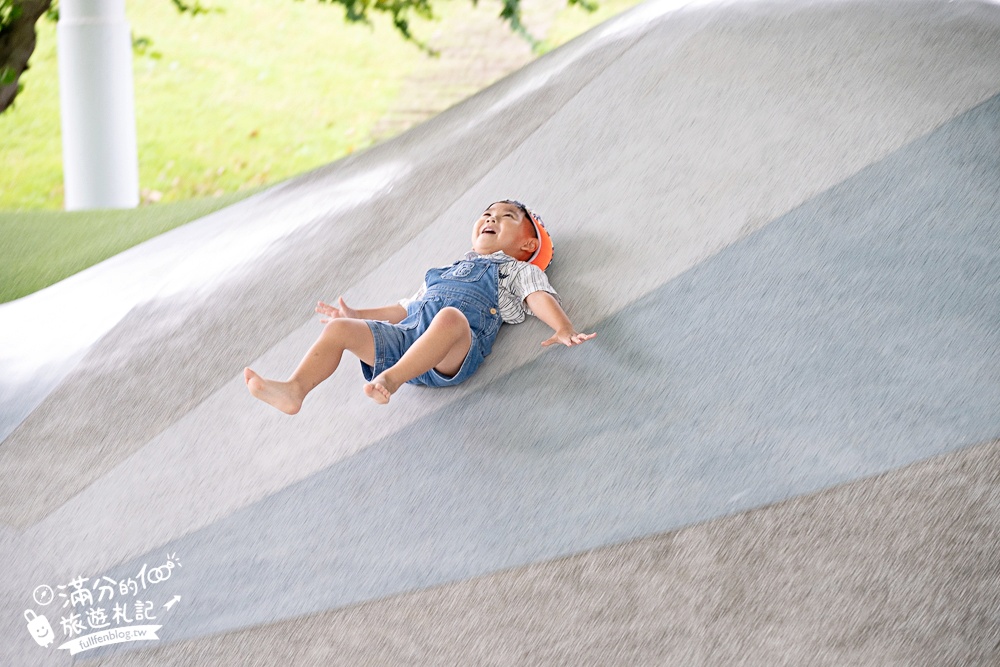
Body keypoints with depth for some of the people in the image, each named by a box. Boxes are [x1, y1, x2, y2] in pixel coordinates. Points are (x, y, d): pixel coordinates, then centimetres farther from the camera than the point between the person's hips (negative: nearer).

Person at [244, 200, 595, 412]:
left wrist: (563, 329, -17)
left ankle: (390, 379, -55)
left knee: (450, 317, -40)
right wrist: (357, 315, 45)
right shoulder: (446, 272, 42)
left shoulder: (517, 271, 23)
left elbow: (541, 298, 3)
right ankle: (294, 390, -30)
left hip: (452, 353, -6)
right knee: (338, 328, -10)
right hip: (405, 335, 6)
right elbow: (406, 308, 45)